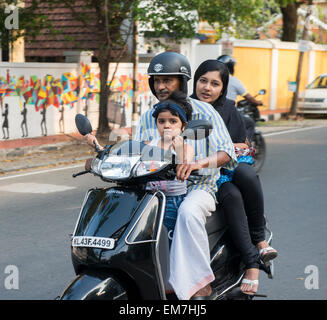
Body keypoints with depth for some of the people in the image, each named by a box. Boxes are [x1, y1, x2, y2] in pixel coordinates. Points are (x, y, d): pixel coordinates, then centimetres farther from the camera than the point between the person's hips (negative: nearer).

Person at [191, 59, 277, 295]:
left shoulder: (228, 109, 7)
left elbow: (244, 147, 5)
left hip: (232, 167, 2)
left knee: (246, 174, -35)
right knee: (231, 196, -33)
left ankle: (260, 239, -21)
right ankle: (252, 262, -31)